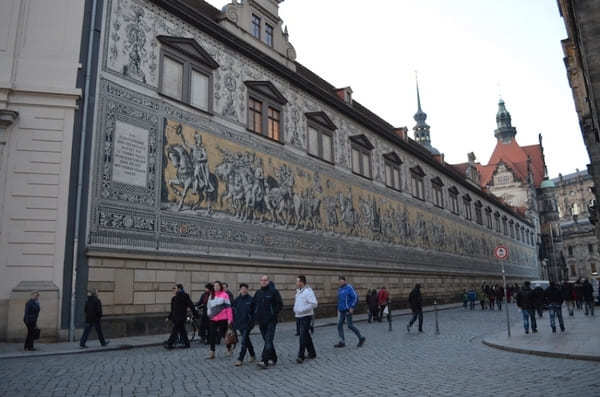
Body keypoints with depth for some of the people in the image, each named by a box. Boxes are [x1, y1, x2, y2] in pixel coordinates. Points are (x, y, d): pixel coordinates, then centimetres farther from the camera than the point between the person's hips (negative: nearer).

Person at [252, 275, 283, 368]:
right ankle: (273, 359, 26)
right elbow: (253, 304, 20)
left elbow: (280, 304, -6)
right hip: (261, 321, 6)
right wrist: (254, 316, 9)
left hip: (271, 320, -6)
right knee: (267, 340, 13)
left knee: (268, 340, -13)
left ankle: (264, 361, -17)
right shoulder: (258, 293, 11)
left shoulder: (273, 291, -5)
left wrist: (274, 314, -12)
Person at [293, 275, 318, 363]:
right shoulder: (298, 291, 12)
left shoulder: (308, 291, -15)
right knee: (306, 336, 15)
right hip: (299, 316, 9)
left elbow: (314, 304, -23)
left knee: (303, 336, -10)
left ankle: (301, 356, -7)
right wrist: (295, 309, 10)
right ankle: (312, 353, 25)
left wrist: (302, 310, -24)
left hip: (306, 317, -9)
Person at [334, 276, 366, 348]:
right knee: (339, 325, 3)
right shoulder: (340, 289, 14)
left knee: (350, 326, -5)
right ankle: (342, 342, 7)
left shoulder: (349, 288, -12)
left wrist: (352, 307, -19)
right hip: (341, 311, 8)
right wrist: (338, 309, 18)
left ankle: (361, 338, 12)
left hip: (348, 310, -8)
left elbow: (355, 297, -16)